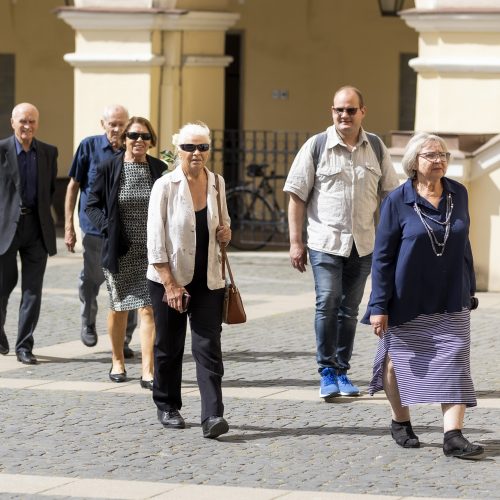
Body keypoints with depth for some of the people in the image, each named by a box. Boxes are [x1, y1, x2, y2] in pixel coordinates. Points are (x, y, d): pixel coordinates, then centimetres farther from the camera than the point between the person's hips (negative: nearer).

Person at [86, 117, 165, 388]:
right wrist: (106, 226, -14)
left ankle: (147, 371, -9)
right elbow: (92, 205, 3)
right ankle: (118, 361, 31)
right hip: (119, 251, 0)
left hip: (151, 251, 0)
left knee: (148, 309, -8)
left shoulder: (159, 169, 2)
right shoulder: (109, 169, -3)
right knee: (119, 307, 12)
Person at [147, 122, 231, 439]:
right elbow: (156, 239, -11)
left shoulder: (217, 184, 5)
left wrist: (225, 233, -2)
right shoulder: (165, 186, -9)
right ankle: (167, 407, 27)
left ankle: (213, 415, -13)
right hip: (170, 279, -3)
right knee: (169, 347, 9)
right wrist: (170, 285, -16)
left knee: (208, 346, -7)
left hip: (208, 281, 3)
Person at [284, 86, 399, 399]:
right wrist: (295, 242, -4)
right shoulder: (316, 146, -2)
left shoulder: (376, 148, 7)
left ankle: (342, 371, 17)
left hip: (363, 244, 3)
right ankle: (327, 372, -1)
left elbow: (390, 195, 13)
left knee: (349, 309, 9)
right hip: (325, 241, -3)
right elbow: (297, 197, -1)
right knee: (327, 304, -11)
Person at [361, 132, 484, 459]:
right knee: (401, 360, 10)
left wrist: (469, 290, 15)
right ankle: (401, 423, 31)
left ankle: (453, 436, -12)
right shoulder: (398, 202, -8)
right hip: (408, 301, -2)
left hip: (451, 302, 3)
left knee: (454, 363, -8)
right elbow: (382, 256, -7)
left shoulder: (458, 195, 3)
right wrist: (379, 306, -11)